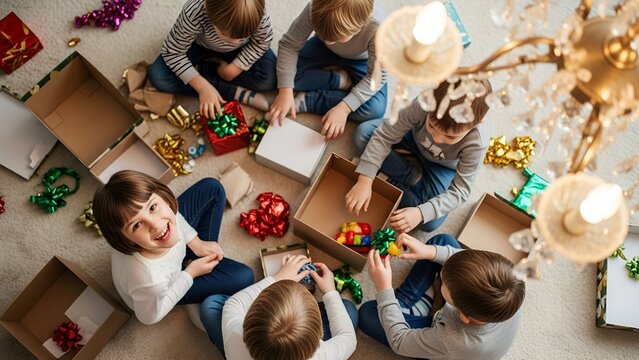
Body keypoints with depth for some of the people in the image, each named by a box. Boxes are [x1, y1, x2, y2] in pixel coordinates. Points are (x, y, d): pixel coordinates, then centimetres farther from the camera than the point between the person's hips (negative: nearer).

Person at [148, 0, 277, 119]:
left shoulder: (259, 16, -37)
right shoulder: (194, 13, -41)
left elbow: (262, 42, -16)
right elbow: (172, 52, -29)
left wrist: (235, 68, -26)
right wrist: (203, 87, -38)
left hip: (241, 50, 1)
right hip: (200, 46, 0)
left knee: (269, 79, -25)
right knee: (157, 76, -22)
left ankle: (202, 69, -7)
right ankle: (237, 93, -21)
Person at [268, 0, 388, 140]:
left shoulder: (377, 29, -40)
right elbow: (289, 45, -24)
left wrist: (344, 108, -38)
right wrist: (285, 91, -34)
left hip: (360, 61, -1)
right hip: (323, 51, 2)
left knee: (376, 109, -27)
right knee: (282, 74, -20)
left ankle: (304, 101, -16)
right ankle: (341, 80, -5)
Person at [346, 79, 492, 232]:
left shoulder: (476, 144, -39)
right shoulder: (422, 105, -39)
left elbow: (459, 191, -30)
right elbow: (383, 136, -30)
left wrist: (420, 213, -43)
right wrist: (364, 181, -38)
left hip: (443, 166, -2)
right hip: (415, 138, 2)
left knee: (431, 223, -22)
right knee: (362, 133, -20)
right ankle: (413, 177, -10)